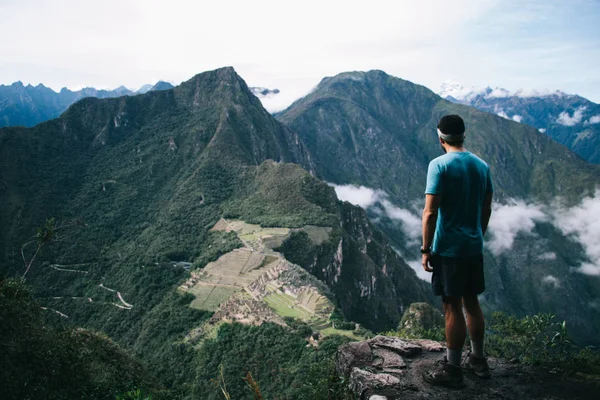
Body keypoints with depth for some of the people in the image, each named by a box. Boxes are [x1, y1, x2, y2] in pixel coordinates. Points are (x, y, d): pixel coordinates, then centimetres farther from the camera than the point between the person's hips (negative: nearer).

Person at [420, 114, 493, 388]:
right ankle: (478, 360, 30)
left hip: (448, 249, -6)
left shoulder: (439, 165, -14)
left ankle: (452, 370, 12)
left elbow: (430, 212, -18)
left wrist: (426, 249, -11)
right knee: (471, 303, 18)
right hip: (474, 247, 7)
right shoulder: (481, 165, 6)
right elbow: (487, 209, 12)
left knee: (453, 307, 1)